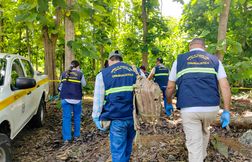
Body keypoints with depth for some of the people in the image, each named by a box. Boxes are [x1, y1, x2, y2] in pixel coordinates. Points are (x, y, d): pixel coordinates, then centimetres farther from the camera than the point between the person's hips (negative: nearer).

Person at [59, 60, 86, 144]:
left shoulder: (64, 74, 6)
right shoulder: (80, 74, -2)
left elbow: (61, 86, 11)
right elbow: (83, 84, 12)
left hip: (65, 98, 1)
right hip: (76, 99, -1)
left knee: (66, 117, 3)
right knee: (77, 117, 14)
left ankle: (66, 138, 2)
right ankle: (76, 136, 21)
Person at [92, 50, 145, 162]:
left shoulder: (103, 74, 1)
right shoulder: (136, 72, 11)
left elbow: (98, 99, -1)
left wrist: (97, 118, 6)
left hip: (116, 118, -4)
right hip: (133, 117, 4)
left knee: (118, 151, 6)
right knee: (127, 147, 23)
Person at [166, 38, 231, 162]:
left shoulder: (179, 60, 8)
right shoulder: (214, 60, 11)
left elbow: (170, 87, 8)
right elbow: (225, 87, 2)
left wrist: (169, 103, 24)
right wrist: (226, 111, 6)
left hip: (189, 109, -3)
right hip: (211, 108, 3)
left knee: (194, 146, 6)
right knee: (204, 131, 32)